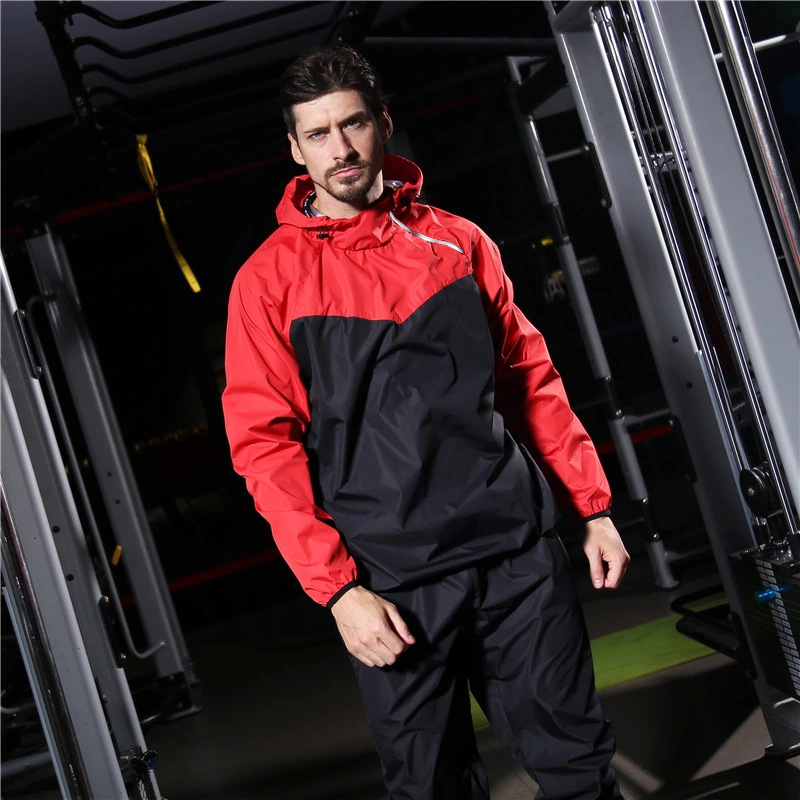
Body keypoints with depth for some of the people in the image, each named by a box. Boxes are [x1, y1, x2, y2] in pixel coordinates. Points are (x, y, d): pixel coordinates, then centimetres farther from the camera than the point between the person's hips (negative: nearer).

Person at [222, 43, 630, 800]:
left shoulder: (457, 241, 9)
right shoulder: (268, 279, 0)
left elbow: (532, 378, 12)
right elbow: (263, 444, -4)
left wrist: (593, 507, 9)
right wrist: (336, 589, -11)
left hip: (518, 546, 2)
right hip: (391, 579, -2)